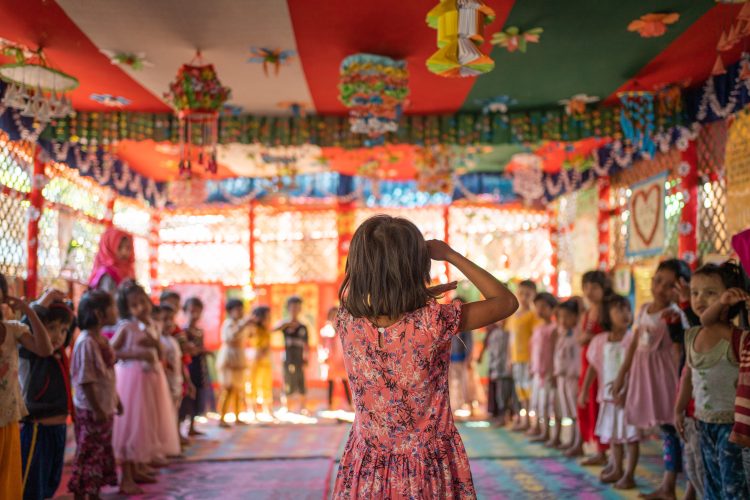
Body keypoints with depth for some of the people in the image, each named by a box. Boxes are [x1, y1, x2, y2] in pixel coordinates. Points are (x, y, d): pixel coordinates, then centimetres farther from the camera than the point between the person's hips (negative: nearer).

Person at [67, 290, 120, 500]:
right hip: (90, 410, -9)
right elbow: (85, 380, -21)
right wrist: (96, 409, -20)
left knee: (102, 454, 16)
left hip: (105, 407, 9)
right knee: (88, 454, 0)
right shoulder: (86, 342, -20)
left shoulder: (102, 339, 7)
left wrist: (116, 400, 19)